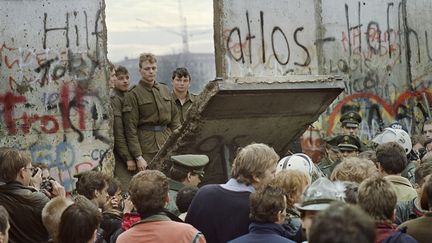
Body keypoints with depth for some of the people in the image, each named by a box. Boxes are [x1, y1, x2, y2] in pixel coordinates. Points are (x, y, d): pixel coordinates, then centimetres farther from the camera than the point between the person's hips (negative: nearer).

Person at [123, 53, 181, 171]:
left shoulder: (165, 90, 14)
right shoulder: (133, 95, -4)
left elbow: (175, 119, 17)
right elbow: (130, 129, -8)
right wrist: (138, 157, -14)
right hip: (147, 151, -5)